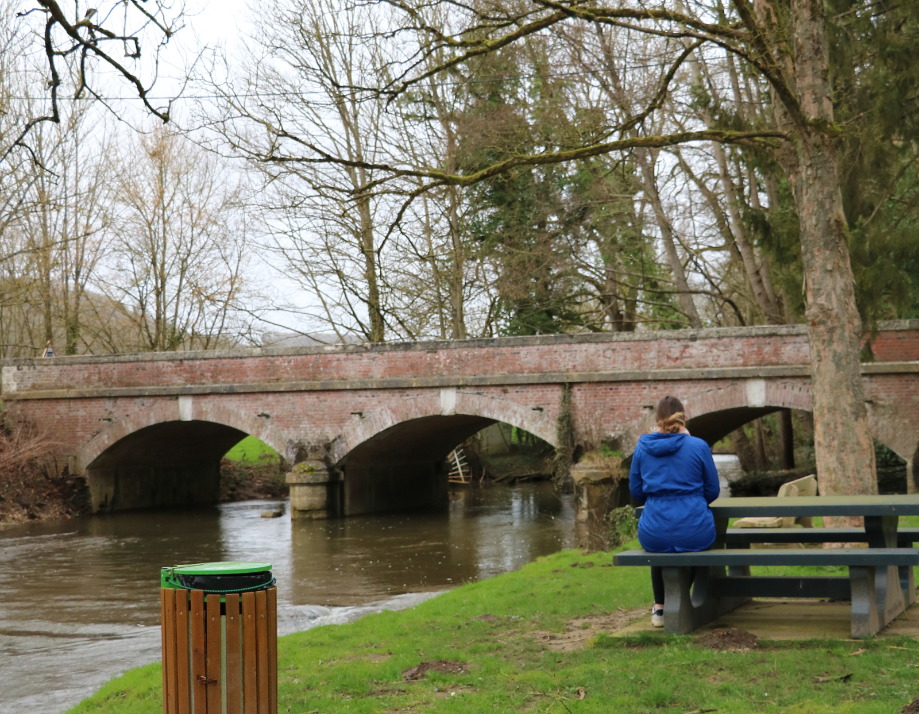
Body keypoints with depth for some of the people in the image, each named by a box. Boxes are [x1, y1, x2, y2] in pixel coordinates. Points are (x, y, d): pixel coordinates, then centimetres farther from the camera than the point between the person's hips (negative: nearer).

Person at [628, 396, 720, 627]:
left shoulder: (642, 447, 1)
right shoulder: (699, 446, -4)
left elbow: (636, 491, 11)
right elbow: (712, 490, 6)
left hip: (654, 533, 1)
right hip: (695, 532, -1)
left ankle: (660, 608, 41)